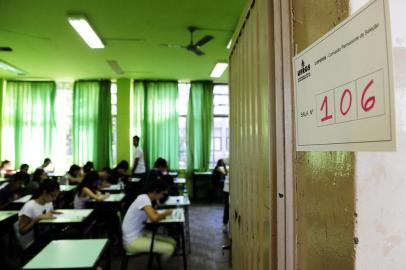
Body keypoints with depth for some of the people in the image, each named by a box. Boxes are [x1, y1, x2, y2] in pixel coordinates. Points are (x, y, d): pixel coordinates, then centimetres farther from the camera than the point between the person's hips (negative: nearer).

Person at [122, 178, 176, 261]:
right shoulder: (144, 198, -22)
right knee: (169, 248, -16)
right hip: (132, 241, -9)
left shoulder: (146, 198, 6)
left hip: (141, 233, 10)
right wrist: (166, 213, -15)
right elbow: (154, 218, -35)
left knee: (172, 242, 5)